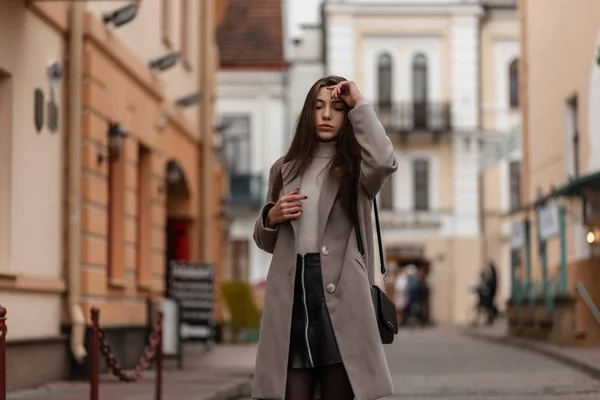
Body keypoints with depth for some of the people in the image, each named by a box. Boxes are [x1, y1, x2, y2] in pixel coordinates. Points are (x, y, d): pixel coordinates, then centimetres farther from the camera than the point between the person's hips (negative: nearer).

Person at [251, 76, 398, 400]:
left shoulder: (356, 168, 8)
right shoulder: (285, 169, 18)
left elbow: (384, 162, -18)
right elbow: (265, 242, 24)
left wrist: (360, 105, -8)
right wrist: (271, 217, 1)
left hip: (339, 293, -3)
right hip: (290, 293, 3)